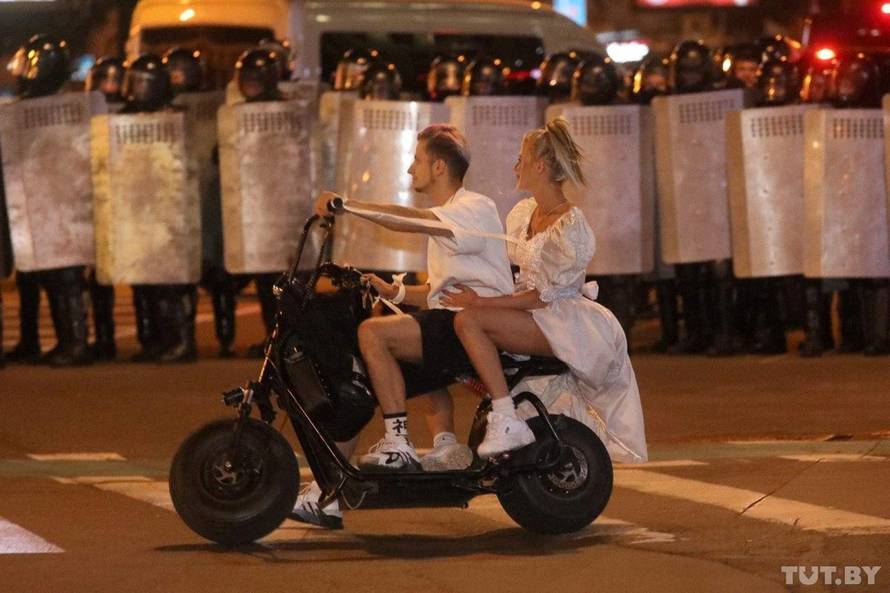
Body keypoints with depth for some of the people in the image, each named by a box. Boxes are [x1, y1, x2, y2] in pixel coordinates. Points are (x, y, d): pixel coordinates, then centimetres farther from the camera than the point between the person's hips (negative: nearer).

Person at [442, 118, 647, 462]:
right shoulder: (523, 214, 13)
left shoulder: (570, 226, -13)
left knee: (468, 320, -28)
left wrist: (482, 302, -22)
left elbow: (546, 295, -18)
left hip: (567, 321, -9)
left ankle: (507, 422, -33)